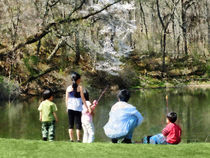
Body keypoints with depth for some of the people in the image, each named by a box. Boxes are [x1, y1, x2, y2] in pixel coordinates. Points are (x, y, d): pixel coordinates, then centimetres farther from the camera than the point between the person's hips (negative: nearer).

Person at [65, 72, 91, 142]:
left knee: (71, 124, 4)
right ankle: (78, 139, -6)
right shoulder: (80, 87, -2)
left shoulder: (68, 88, 7)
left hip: (70, 108, 3)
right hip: (78, 108, -2)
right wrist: (87, 107, 3)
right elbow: (83, 99, -2)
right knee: (78, 124, 1)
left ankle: (71, 139, -1)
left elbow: (66, 99, 7)